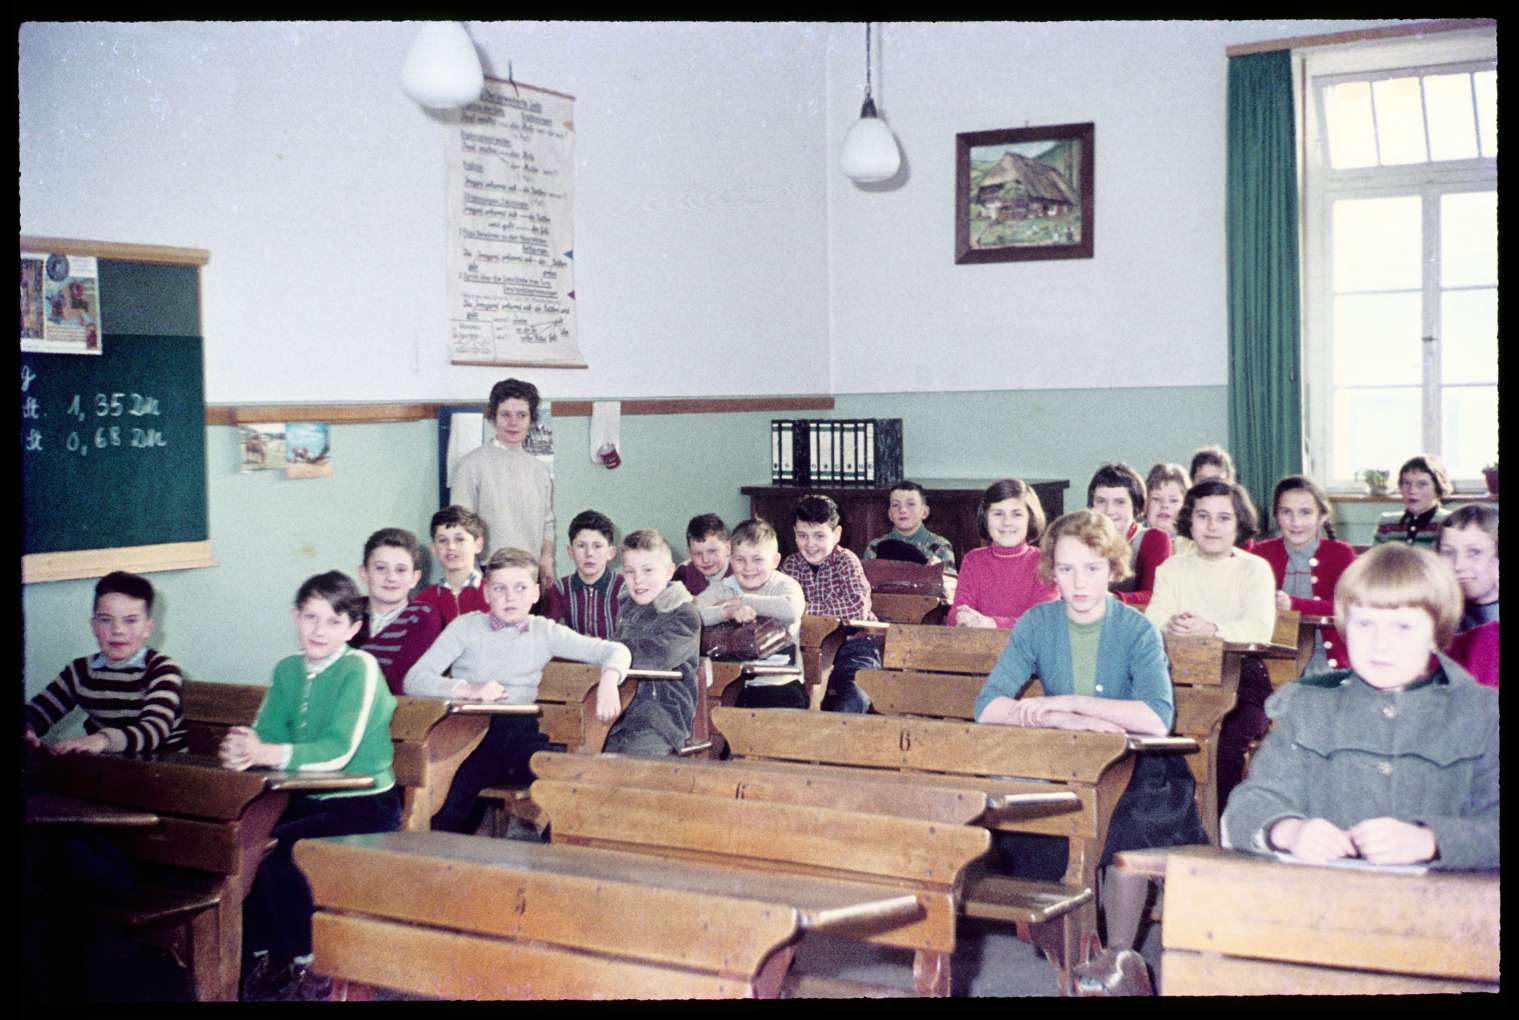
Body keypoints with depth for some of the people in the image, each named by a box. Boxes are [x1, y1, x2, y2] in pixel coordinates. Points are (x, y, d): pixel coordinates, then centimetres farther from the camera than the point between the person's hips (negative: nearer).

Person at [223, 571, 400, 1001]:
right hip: (309, 799, 7)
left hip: (365, 806, -7)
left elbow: (339, 752, -23)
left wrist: (267, 753, -34)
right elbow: (266, 733, -3)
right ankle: (264, 957, 4)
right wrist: (241, 749, -27)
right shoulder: (288, 670, 7)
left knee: (276, 845, -25)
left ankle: (306, 966, -6)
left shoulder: (360, 668, -14)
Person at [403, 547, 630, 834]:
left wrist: (609, 680, -10)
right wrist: (467, 689, -16)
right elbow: (414, 680, 0)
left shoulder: (545, 632, 14)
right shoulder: (466, 626, 10)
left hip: (519, 730, 2)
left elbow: (615, 651, 12)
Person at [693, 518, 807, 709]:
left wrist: (741, 600, -17)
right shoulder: (724, 588, 6)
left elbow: (792, 609, -27)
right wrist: (728, 612, -28)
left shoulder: (786, 585, -2)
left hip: (778, 685, -3)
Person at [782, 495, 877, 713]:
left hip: (852, 645, -4)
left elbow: (857, 608, -25)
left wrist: (806, 607, -21)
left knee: (854, 700, -28)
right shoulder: (792, 563, 4)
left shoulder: (846, 561, -10)